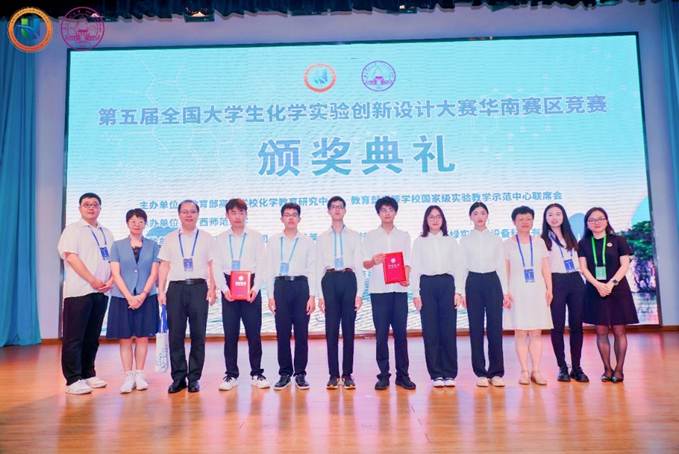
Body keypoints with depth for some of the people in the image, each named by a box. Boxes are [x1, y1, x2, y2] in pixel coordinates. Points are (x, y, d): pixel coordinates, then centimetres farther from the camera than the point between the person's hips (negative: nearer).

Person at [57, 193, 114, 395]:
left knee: (92, 337, 10)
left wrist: (111, 280, -2)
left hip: (101, 292, 5)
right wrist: (93, 280, -14)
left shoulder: (107, 233, 18)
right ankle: (73, 380, 0)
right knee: (74, 337, -4)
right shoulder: (73, 230, 2)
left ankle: (88, 374, 19)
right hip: (79, 291, -5)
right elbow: (71, 257, -9)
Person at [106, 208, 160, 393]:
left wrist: (142, 295, -10)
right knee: (125, 338, 3)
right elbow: (116, 274, -1)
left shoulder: (153, 246, 5)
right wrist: (129, 296, -11)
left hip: (146, 298, 0)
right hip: (122, 297, 0)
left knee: (142, 337, 4)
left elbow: (154, 273, 1)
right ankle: (128, 377, 11)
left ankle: (139, 375, 14)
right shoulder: (118, 245, 5)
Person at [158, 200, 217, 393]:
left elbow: (212, 266, 4)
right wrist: (161, 290, 2)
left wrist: (212, 289, -5)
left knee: (198, 334, 2)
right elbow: (164, 266, 9)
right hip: (176, 287, 1)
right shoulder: (170, 238, 12)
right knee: (175, 334, 2)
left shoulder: (207, 238, 9)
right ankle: (178, 377, 12)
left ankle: (194, 377, 12)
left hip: (199, 287, -1)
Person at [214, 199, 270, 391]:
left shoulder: (256, 237, 5)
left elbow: (261, 265, 0)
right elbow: (217, 267, 4)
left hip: (250, 286, -1)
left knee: (254, 332, 1)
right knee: (230, 333, 4)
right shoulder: (221, 239, 9)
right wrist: (224, 288, -9)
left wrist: (256, 287, -12)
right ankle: (231, 375, 15)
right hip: (228, 286, 1)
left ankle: (256, 374, 13)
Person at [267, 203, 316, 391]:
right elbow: (270, 269, 7)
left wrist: (312, 296, -3)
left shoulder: (307, 241, 5)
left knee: (301, 332, 3)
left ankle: (300, 373, 14)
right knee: (282, 332, 4)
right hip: (281, 286, 1)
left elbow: (311, 270, 3)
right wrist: (270, 295, 1)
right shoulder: (274, 241, 8)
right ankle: (285, 373, 16)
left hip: (301, 285, -1)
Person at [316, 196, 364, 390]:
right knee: (331, 329, 2)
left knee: (348, 329, 2)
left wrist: (359, 292, -2)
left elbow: (359, 265, 5)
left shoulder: (354, 236, 9)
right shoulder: (322, 238, 11)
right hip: (330, 281, 1)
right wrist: (320, 294, 2)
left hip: (349, 280, 0)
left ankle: (347, 374, 12)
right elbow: (319, 267, 9)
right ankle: (333, 375, 12)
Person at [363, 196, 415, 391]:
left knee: (401, 332, 2)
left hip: (399, 289, 1)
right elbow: (365, 263, 4)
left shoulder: (404, 235, 13)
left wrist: (406, 278, -11)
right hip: (378, 289, -1)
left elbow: (407, 262, 8)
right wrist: (373, 261, -19)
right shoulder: (371, 236, 8)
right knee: (381, 333, 1)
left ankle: (402, 374, 11)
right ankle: (383, 375, 9)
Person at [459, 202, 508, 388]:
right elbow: (463, 267, 4)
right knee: (476, 328, 2)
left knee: (495, 328, 0)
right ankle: (481, 373, 11)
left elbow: (501, 266, 6)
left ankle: (496, 372, 10)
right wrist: (461, 292, -1)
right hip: (473, 283, 0)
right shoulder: (465, 241, 6)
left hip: (493, 282, 0)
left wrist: (505, 291, 1)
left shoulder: (496, 239, 7)